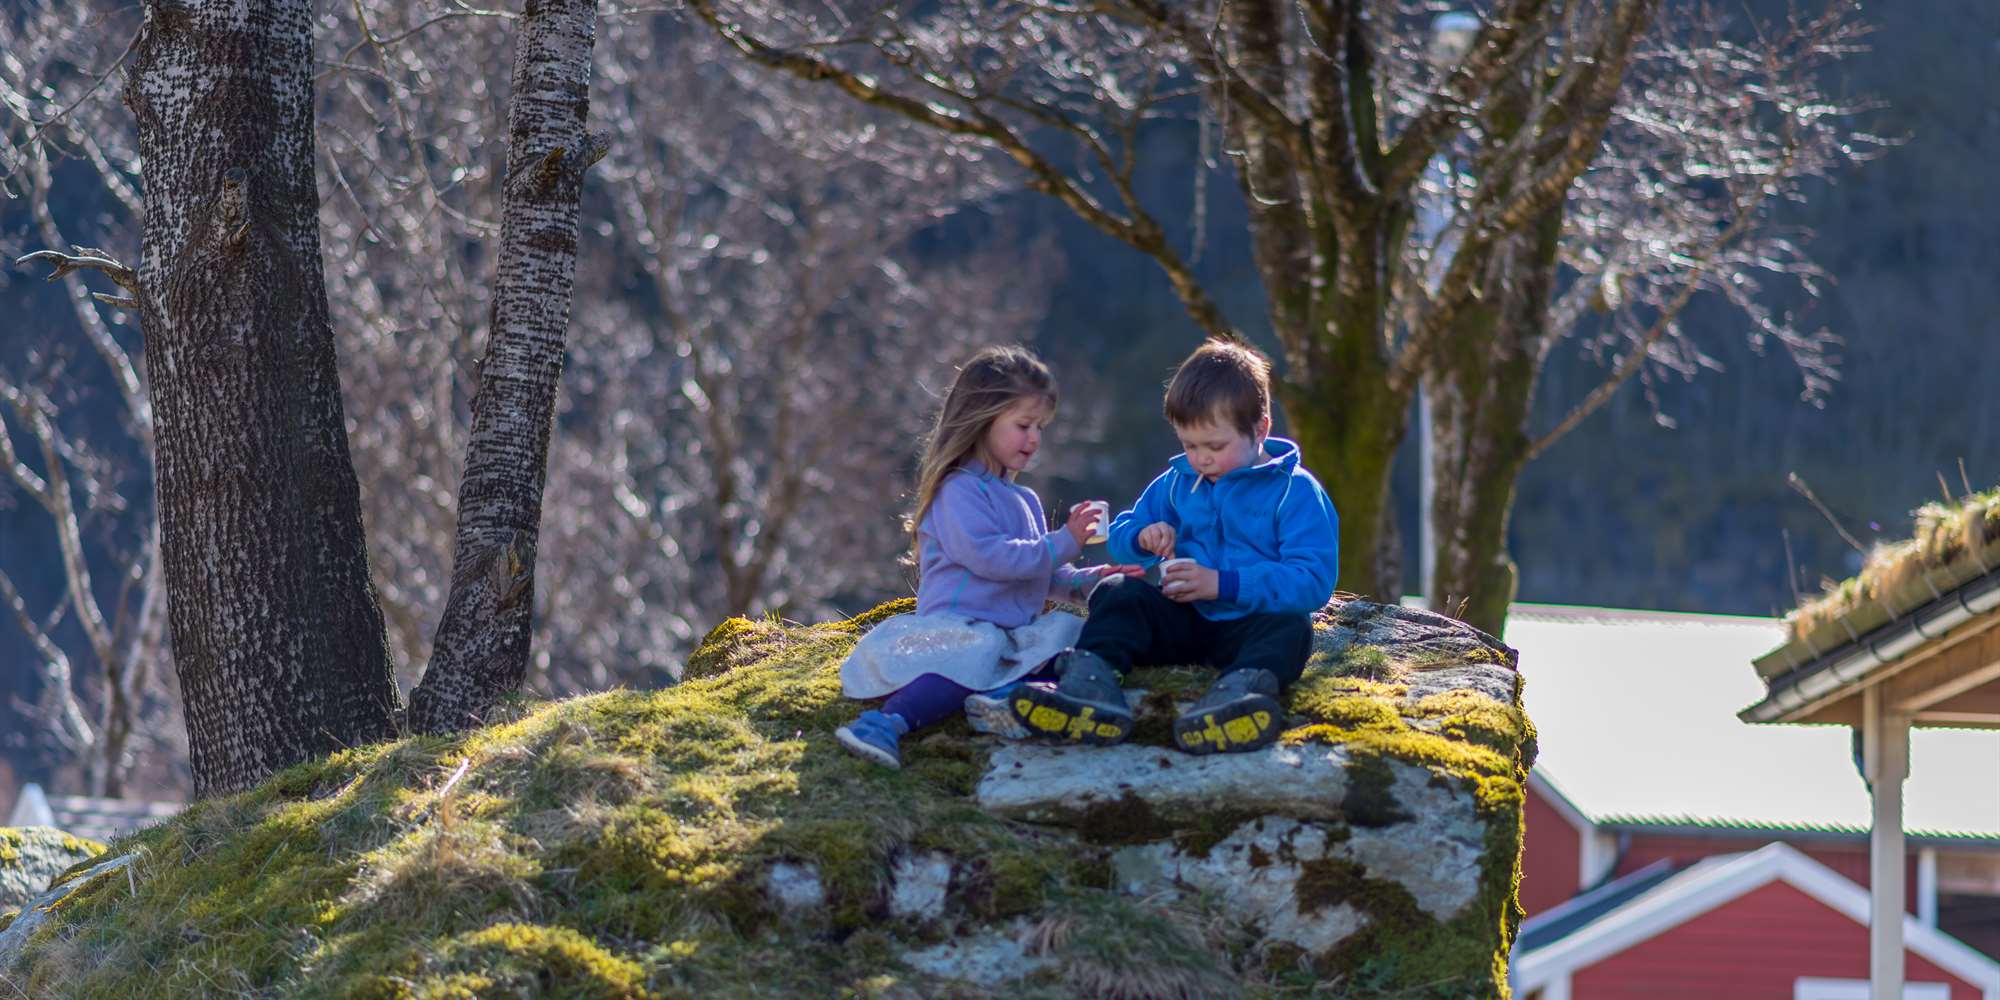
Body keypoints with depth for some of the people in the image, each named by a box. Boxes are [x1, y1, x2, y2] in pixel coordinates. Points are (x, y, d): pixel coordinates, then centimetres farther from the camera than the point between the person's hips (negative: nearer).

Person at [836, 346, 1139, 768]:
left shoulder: (1024, 500, 27)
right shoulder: (959, 491, -4)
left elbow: (1040, 572, 36)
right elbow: (987, 556, -18)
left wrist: (1088, 580, 18)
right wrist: (1063, 544, -16)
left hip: (1013, 632, 9)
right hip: (959, 625, -9)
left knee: (1068, 631, -14)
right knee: (977, 654, -39)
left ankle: (1009, 692, -41)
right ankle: (889, 722, -57)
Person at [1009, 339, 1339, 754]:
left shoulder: (1296, 491, -5)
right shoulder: (1177, 482, 14)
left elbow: (1314, 580, -16)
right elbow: (1120, 535, 24)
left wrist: (1223, 584, -23)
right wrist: (1142, 538, -4)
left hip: (1250, 623, -5)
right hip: (1183, 622, 5)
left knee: (1290, 627, -36)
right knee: (1118, 594, -18)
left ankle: (1241, 688, -71)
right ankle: (1093, 679, -49)